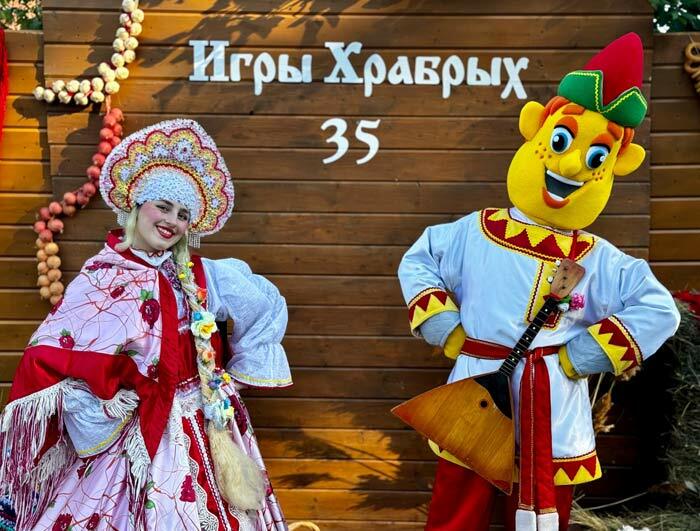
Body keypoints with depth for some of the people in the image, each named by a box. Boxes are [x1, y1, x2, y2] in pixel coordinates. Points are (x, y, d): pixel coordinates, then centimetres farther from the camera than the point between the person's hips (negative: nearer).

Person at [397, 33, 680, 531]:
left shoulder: (598, 261, -5)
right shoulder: (475, 234, -5)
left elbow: (660, 309, -7)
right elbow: (417, 262, 7)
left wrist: (588, 355, -12)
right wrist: (444, 328, -4)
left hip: (553, 410, 1)